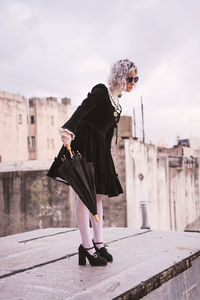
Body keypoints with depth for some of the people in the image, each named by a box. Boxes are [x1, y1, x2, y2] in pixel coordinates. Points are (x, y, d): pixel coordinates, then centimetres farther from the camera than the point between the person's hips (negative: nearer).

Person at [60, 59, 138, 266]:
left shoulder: (116, 101, 18)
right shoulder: (101, 91, -8)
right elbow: (82, 110, -25)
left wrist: (106, 159, 19)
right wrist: (68, 130, -43)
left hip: (99, 148, 9)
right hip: (84, 144, -9)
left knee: (98, 194, 10)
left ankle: (98, 243, 19)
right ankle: (87, 247, -3)